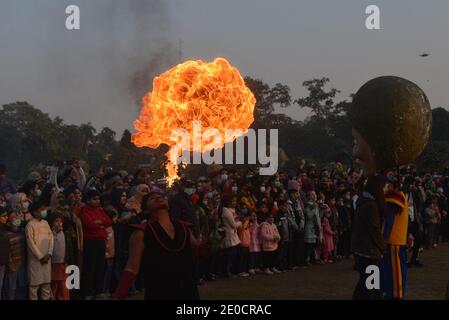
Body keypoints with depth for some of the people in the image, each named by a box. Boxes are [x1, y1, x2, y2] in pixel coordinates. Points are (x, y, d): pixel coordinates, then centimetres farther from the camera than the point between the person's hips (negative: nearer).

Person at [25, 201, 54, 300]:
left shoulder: (46, 223, 10)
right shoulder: (30, 225, -8)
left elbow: (51, 238, 7)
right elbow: (31, 243, -11)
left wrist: (49, 254, -5)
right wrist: (40, 257, -11)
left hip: (46, 257, 5)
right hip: (35, 258, -5)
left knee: (47, 281, 9)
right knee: (35, 282, -1)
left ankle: (46, 298, 16)